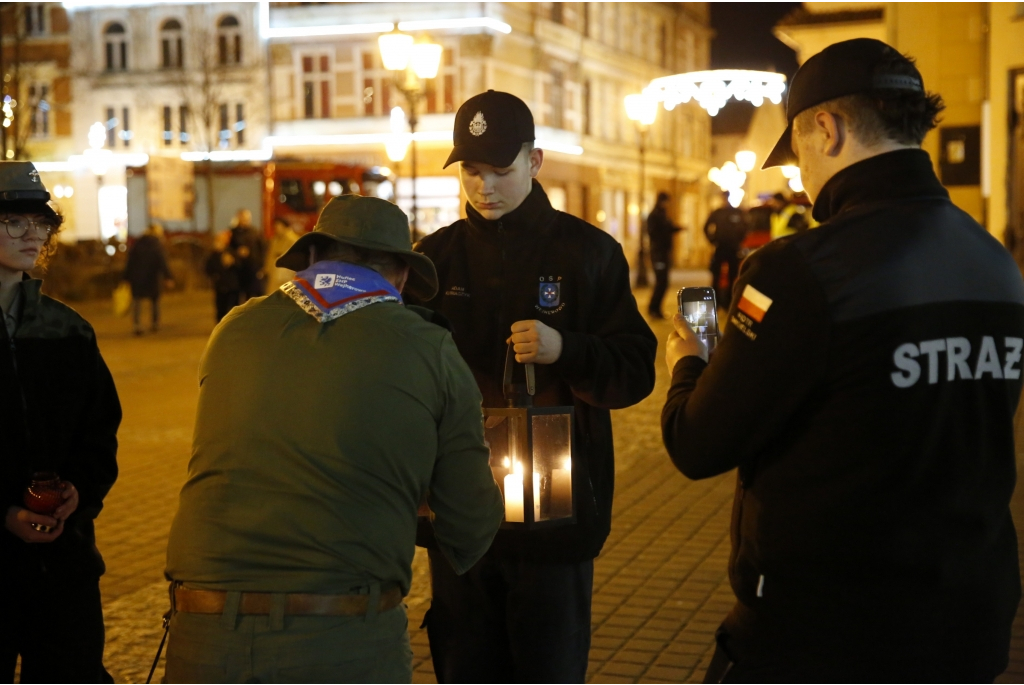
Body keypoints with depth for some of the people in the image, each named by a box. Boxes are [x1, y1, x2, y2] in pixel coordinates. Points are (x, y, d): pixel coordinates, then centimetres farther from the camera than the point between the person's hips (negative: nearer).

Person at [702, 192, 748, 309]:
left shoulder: (738, 213, -1)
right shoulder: (716, 213, 2)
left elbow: (744, 228, 4)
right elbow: (707, 227, 8)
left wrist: (739, 241, -2)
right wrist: (713, 240, 1)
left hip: (733, 249, 0)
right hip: (719, 248, 0)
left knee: (732, 277, 5)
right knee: (716, 276, 0)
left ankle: (730, 302, 12)